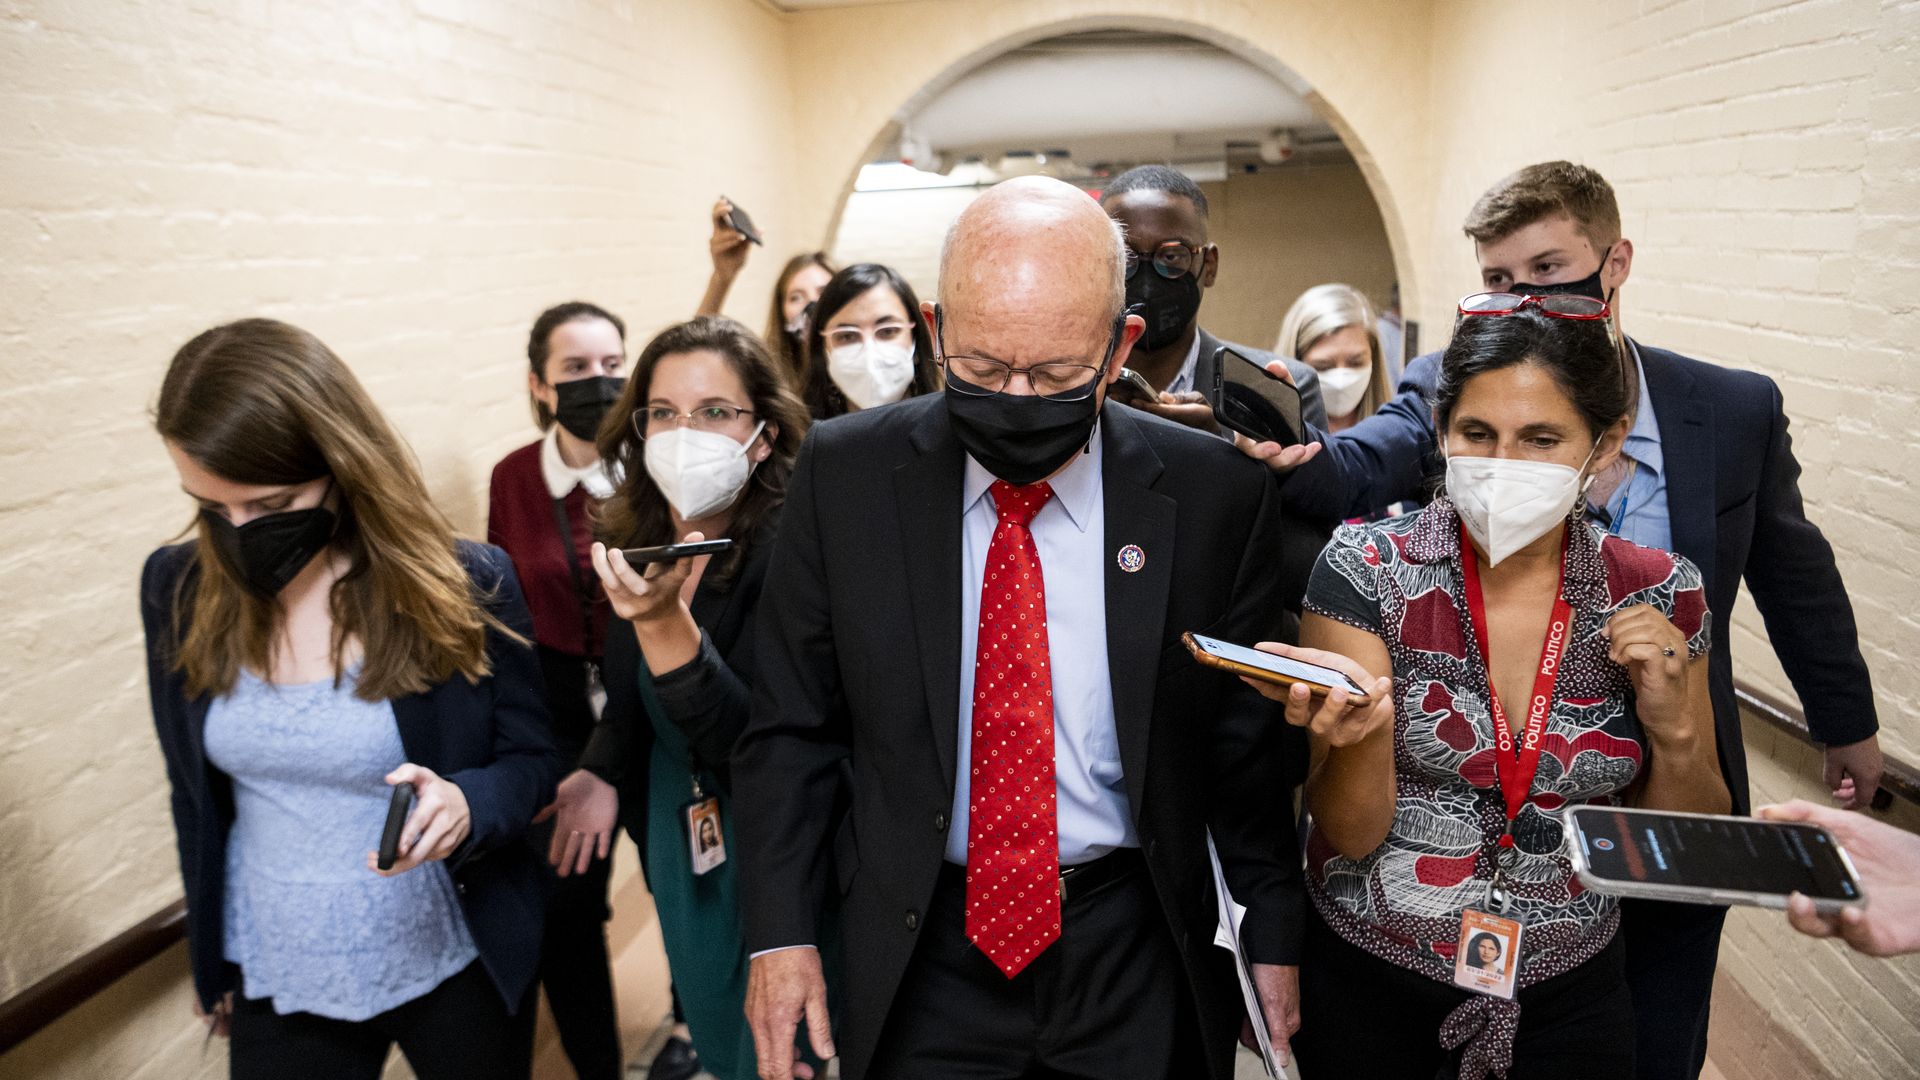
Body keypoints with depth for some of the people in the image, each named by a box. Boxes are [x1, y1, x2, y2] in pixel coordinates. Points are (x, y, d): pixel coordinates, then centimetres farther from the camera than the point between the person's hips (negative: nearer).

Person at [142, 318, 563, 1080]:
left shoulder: (464, 584, -16)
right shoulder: (180, 589, -6)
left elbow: (533, 756, -8)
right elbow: (195, 792, 6)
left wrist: (465, 804, -29)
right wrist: (209, 952, 14)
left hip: (455, 966, -2)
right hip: (275, 984, 2)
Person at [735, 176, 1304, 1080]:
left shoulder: (1214, 495, -11)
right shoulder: (845, 474, -10)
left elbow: (1252, 737, 0)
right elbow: (791, 726, -2)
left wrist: (1275, 931, 4)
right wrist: (781, 931, -4)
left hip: (1136, 955, 1)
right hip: (919, 951, 0)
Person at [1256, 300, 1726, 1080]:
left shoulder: (1657, 598, -9)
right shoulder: (1368, 569, -16)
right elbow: (1352, 832, -15)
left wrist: (1675, 730, -17)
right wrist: (1363, 727, -35)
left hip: (1568, 990, 2)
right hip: (1365, 981, -1)